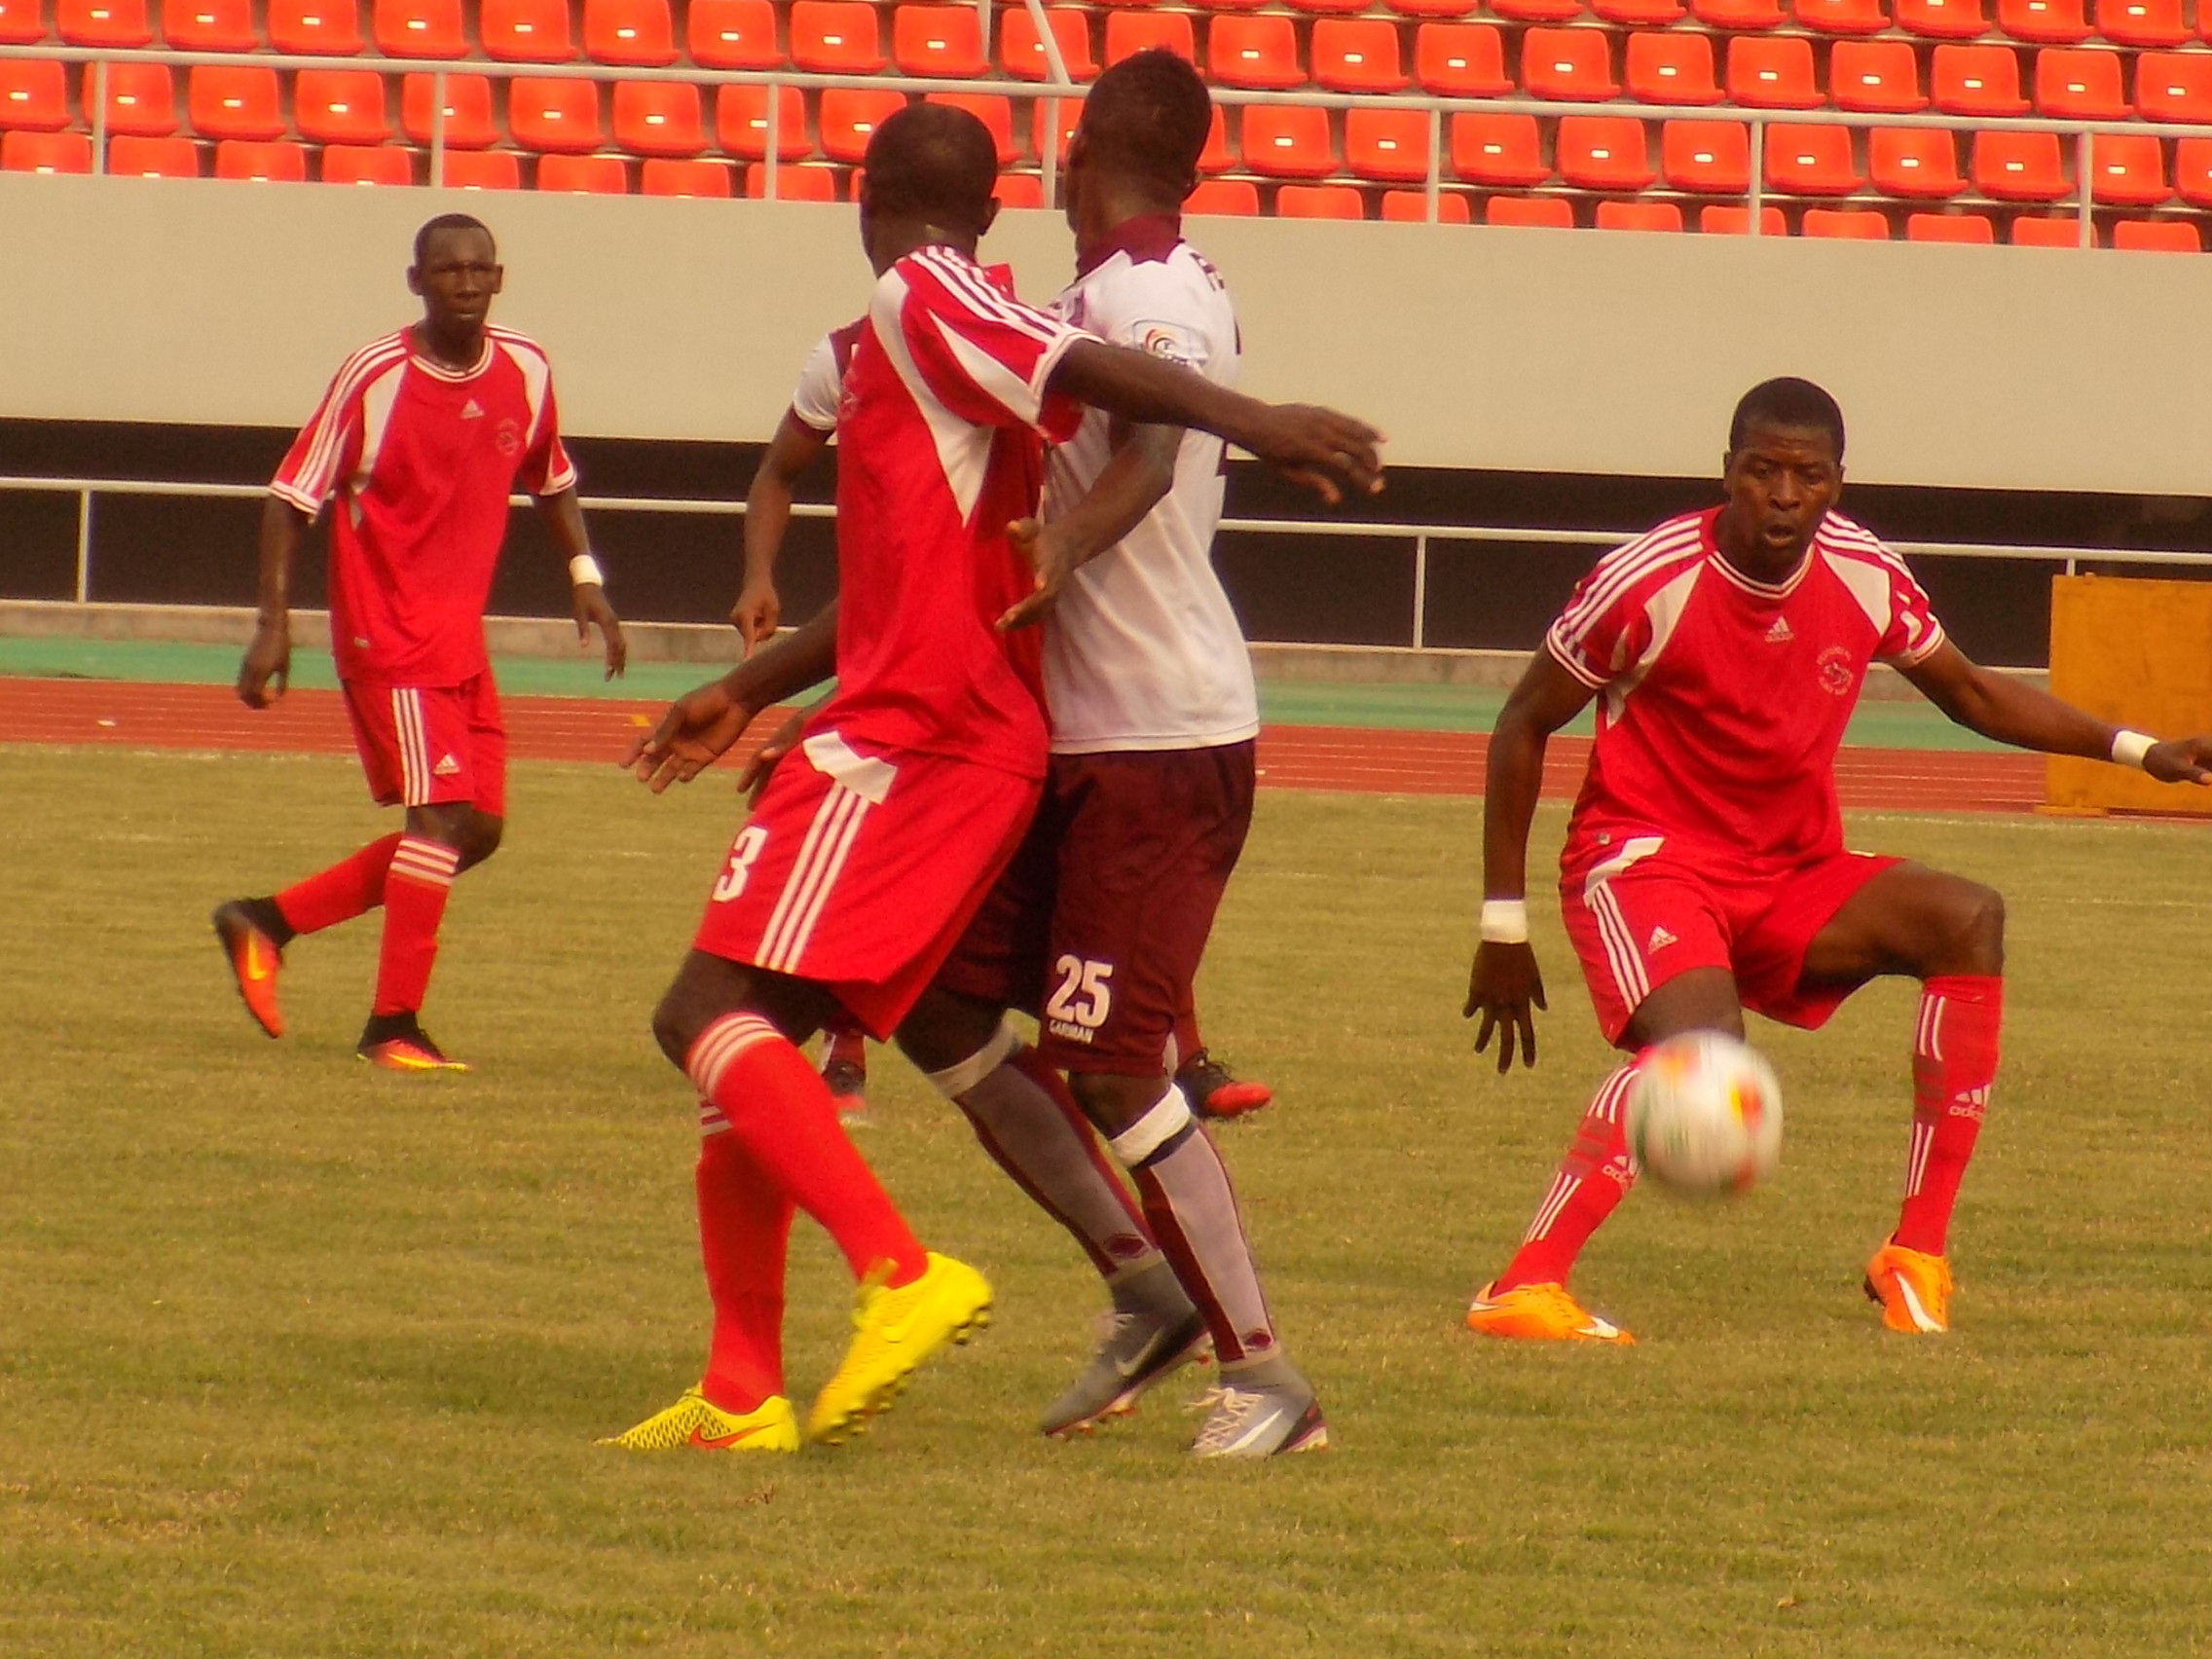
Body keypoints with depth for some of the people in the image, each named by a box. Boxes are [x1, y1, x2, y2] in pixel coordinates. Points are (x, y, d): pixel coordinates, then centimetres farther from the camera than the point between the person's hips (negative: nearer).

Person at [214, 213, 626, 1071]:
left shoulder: (525, 372, 4)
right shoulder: (375, 375, -13)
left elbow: (551, 481, 22)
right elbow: (292, 496, -9)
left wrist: (584, 574, 10)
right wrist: (273, 623, -15)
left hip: (461, 637, 7)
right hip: (386, 630, -7)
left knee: (478, 828, 8)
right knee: (442, 812, -16)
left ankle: (267, 921, 18)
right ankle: (393, 1025, -9)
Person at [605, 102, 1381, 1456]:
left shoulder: (921, 299, -6)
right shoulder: (935, 337, 22)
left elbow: (1093, 370, -22)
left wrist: (1253, 423, -38)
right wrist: (748, 692, 39)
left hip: (903, 740, -10)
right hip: (978, 744, 10)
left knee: (713, 1013, -16)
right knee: (747, 1037, 13)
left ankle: (904, 1274, -30)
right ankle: (743, 1396, 13)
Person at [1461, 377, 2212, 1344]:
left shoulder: (1866, 577, -4)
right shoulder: (1650, 580, -17)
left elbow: (1968, 692, 15)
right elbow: (1524, 725, -5)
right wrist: (1503, 925, -6)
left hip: (1791, 878, 6)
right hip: (1644, 861, -6)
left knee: (1969, 920, -17)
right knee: (1700, 1042, -35)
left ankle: (1918, 1257, -14)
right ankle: (1523, 1288, -34)